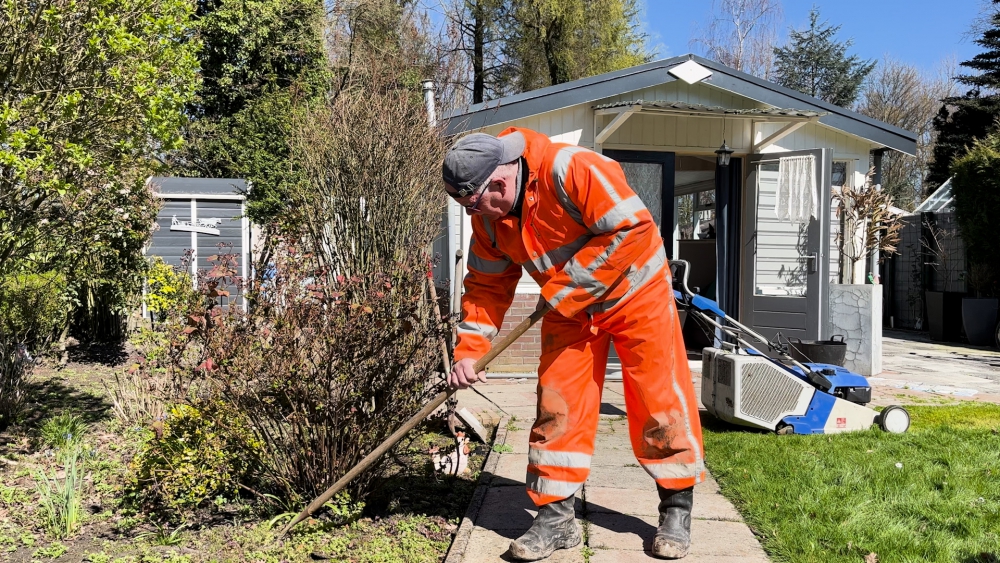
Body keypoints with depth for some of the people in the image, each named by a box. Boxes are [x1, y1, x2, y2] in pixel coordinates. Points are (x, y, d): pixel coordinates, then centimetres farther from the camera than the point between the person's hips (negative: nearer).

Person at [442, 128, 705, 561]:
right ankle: (556, 516, 11)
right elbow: (486, 284, 1)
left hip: (634, 291, -5)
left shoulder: (572, 169, -30)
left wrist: (562, 289, -27)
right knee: (557, 403, 0)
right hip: (568, 310, 6)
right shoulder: (488, 216, -7)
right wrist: (469, 351, -10)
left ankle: (677, 510, 17)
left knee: (659, 398, 0)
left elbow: (632, 229, -31)